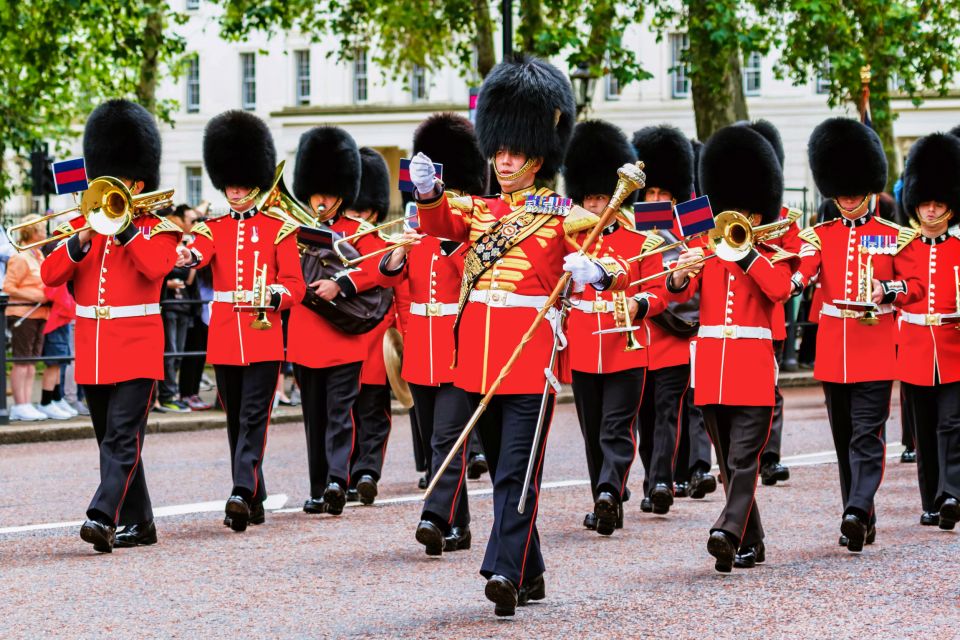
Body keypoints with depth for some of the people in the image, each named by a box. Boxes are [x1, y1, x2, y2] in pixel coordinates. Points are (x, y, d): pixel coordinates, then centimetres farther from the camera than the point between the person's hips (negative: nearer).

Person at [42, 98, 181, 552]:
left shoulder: (157, 229, 1)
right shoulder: (82, 225, 12)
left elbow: (156, 264, -21)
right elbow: (51, 274, 0)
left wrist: (123, 224, -18)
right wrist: (82, 240, -15)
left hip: (136, 348, -6)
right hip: (92, 349, 6)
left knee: (123, 438, -15)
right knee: (112, 441, 10)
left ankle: (103, 517, -25)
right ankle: (138, 523, 19)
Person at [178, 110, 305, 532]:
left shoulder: (279, 229, 3)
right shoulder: (214, 229, 11)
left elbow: (295, 284, 0)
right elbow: (199, 252, -12)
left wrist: (273, 295, -22)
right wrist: (186, 257, -36)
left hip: (263, 335, -4)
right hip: (224, 338, 4)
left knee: (253, 416, -12)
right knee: (236, 420, 9)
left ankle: (242, 494, -23)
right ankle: (253, 503, 17)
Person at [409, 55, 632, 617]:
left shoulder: (563, 217, 0)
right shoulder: (478, 210, 13)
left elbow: (618, 269, -5)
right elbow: (438, 224, -5)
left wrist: (596, 271, -29)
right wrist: (428, 190, -26)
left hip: (531, 356, -5)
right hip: (478, 355, 6)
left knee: (517, 470, -12)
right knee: (503, 468, 13)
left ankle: (505, 572, -19)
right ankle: (530, 575, 24)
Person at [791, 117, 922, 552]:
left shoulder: (895, 237, 2)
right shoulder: (820, 235, 8)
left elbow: (917, 287, 2)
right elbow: (803, 270, -9)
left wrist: (887, 291, -18)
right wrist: (792, 281, -32)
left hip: (875, 349, -4)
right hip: (833, 349, 4)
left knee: (867, 435, -13)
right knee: (844, 438, 9)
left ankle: (857, 513, -23)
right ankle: (861, 521, 17)